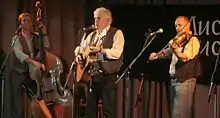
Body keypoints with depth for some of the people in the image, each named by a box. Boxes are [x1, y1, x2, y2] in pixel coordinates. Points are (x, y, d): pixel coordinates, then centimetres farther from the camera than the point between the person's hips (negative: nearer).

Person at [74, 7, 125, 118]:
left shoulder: (116, 33, -3)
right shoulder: (92, 35, 18)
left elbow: (117, 53, -17)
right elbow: (80, 47, 28)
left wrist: (100, 49, -26)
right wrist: (78, 54, 6)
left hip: (108, 77, -7)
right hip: (92, 76, 7)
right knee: (90, 108, 9)